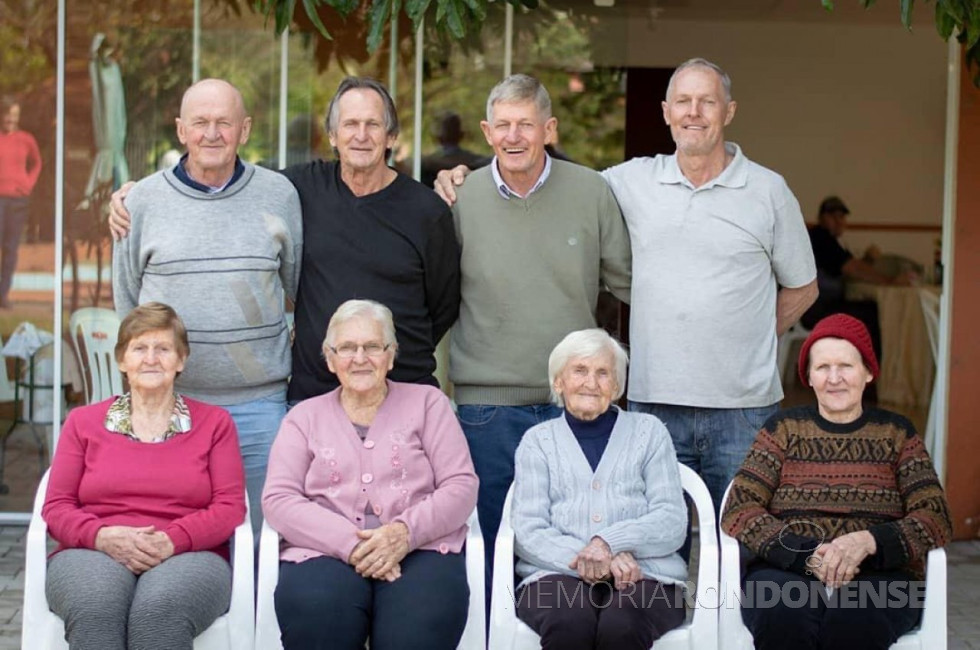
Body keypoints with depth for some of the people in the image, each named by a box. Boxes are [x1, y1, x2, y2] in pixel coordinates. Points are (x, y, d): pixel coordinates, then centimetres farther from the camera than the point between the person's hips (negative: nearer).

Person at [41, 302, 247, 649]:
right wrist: (103, 536, -11)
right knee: (95, 607, -38)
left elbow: (230, 506, 5)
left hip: (188, 558, -1)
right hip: (93, 554, 1)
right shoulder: (83, 422, 20)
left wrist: (171, 540, -14)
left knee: (162, 608, -39)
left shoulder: (214, 422, 17)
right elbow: (56, 507, 12)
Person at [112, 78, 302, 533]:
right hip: (168, 399, 0)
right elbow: (126, 297, 14)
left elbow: (305, 287, 15)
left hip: (258, 404, 0)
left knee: (261, 537, 5)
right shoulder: (145, 198, 4)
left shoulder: (279, 195, 4)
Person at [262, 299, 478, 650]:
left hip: (420, 548, 0)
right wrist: (349, 543, -12)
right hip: (326, 551, 0)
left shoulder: (427, 402, 17)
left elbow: (461, 486, 7)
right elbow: (278, 499, 5)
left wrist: (407, 531, -13)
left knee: (422, 621, -35)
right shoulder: (304, 417, 19)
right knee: (315, 612, -36)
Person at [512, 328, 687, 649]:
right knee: (569, 623, -36)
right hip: (558, 573, 0)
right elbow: (528, 531, 4)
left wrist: (610, 542, -13)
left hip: (643, 575, 0)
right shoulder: (538, 440, 17)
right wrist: (584, 558, -15)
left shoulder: (648, 431, 17)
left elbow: (673, 522, 5)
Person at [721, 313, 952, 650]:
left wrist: (867, 541, -16)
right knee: (784, 615, -36)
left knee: (854, 618, -36)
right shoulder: (784, 429, 14)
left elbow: (936, 519, 3)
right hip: (785, 572, 0)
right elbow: (738, 511, 2)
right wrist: (808, 556, -15)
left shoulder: (896, 433, 15)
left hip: (876, 575, 0)